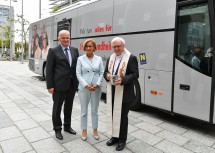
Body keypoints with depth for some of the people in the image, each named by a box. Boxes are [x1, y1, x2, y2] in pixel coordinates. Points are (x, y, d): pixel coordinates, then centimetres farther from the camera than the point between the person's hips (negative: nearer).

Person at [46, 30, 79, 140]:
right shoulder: (53, 51, -4)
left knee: (69, 106, 17)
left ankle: (67, 126, 35)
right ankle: (57, 129, 26)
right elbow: (49, 70, -6)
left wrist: (78, 81, 4)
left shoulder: (75, 50, 9)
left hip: (72, 84, 4)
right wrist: (50, 86, -11)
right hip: (59, 84, -4)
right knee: (57, 108, 9)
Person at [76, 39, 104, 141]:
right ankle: (84, 130, 26)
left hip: (96, 88, 1)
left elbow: (101, 73, 3)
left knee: (95, 110, 13)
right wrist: (86, 85, -14)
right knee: (84, 111, 9)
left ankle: (95, 130, 29)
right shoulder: (80, 59, 1)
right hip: (84, 88, -1)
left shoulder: (99, 59, 5)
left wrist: (97, 84, -11)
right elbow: (78, 74, -3)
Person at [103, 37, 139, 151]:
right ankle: (114, 136, 32)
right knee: (112, 114, 14)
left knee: (122, 116, 5)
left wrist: (123, 80, -26)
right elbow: (105, 72, 16)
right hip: (111, 92, 6)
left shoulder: (131, 58, -7)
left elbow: (135, 75, -12)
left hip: (124, 93, -6)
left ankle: (122, 139, 23)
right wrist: (107, 76, -8)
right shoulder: (110, 58, 13)